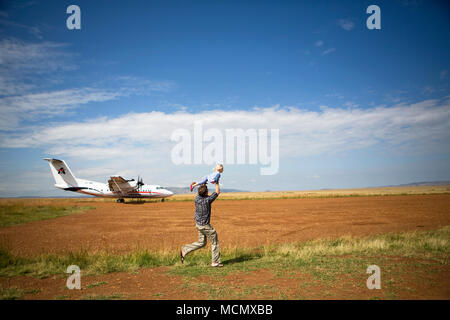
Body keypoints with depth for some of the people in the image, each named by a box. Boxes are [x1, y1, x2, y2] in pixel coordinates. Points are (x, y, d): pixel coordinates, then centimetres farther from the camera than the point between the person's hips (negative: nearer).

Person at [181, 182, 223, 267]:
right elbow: (217, 192, -7)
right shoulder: (207, 200, -22)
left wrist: (203, 185, 21)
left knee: (201, 242, 19)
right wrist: (216, 183, 7)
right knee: (215, 242, 8)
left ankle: (185, 250, 12)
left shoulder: (197, 199, -5)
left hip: (198, 224, 7)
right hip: (205, 225, -7)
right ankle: (215, 262, 13)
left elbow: (200, 195, 22)